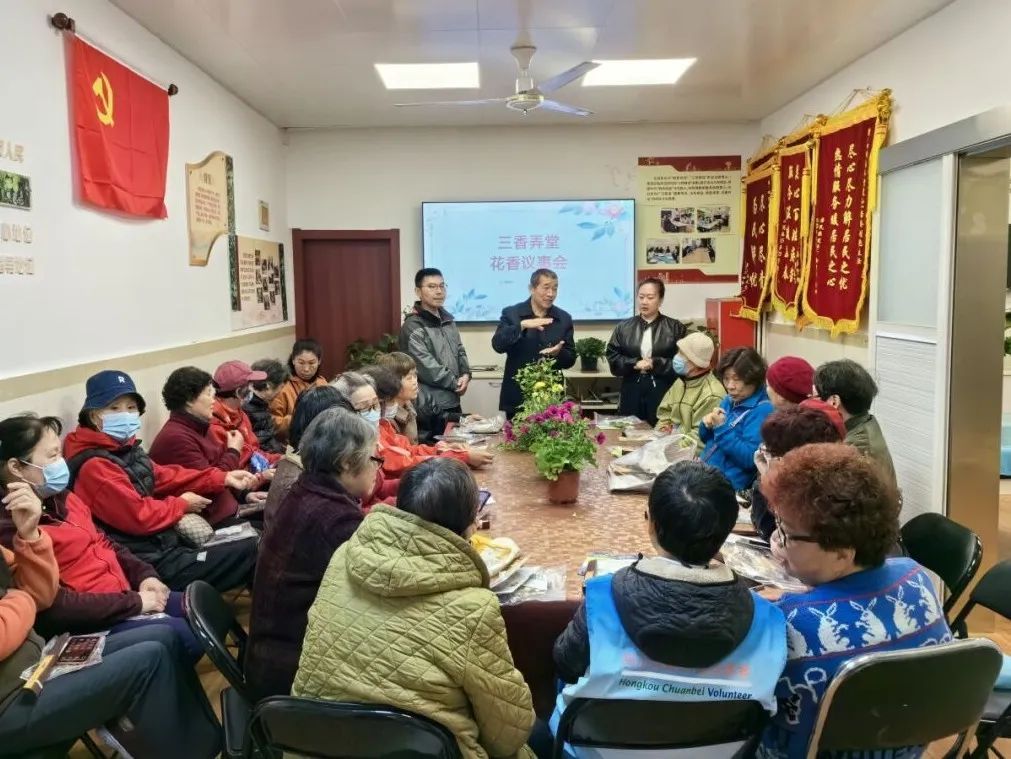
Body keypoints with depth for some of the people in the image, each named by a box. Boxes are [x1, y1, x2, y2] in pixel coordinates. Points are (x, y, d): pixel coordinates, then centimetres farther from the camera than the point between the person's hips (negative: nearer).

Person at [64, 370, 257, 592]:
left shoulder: (126, 448, 9)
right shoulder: (93, 466, -19)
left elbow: (164, 476, 15)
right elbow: (138, 516, -22)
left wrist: (222, 478, 7)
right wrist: (181, 504, -5)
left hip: (162, 542, 9)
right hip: (149, 562, -9)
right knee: (252, 552, -10)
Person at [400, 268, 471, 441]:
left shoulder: (447, 319, 13)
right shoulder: (413, 327, -13)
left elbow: (459, 350, 17)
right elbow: (427, 367, -19)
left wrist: (466, 374, -3)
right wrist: (456, 383, -10)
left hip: (453, 401, 8)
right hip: (430, 407, -8)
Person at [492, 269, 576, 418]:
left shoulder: (564, 318, 7)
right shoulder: (511, 313, 1)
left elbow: (570, 359, 7)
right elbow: (498, 345, -13)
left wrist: (558, 353, -15)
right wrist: (522, 325, -24)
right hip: (517, 398, -2)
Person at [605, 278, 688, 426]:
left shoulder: (676, 328, 3)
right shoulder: (624, 327, 8)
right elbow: (613, 358, 3)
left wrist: (655, 364, -14)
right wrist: (635, 364, -12)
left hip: (663, 393, -2)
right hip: (632, 392, 2)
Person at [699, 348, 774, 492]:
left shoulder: (763, 411, -14)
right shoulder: (730, 401, 10)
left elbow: (749, 459, -21)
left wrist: (721, 428, -23)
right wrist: (707, 425, -3)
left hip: (728, 485, -8)